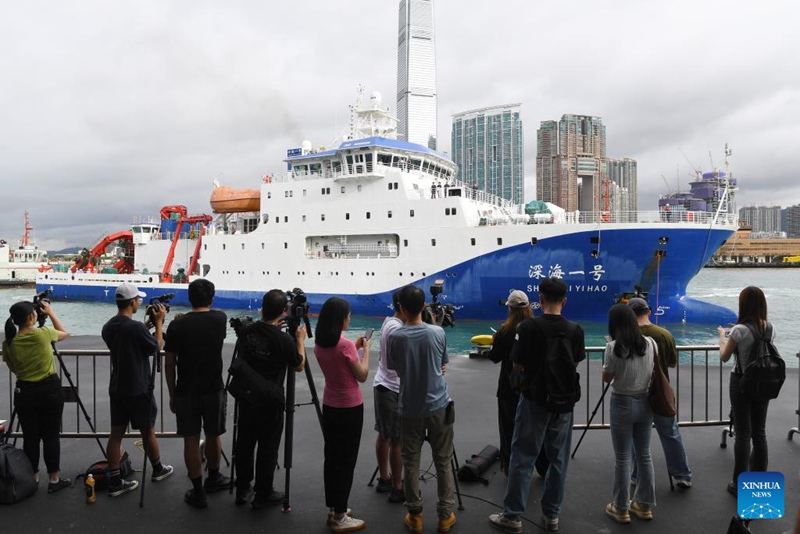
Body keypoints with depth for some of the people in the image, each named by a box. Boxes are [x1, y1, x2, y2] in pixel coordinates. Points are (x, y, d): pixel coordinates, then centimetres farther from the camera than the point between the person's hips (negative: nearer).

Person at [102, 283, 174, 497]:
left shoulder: (108, 327, 2)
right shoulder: (137, 327, -22)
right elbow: (157, 348, -8)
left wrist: (148, 324, 16)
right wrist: (158, 322, -1)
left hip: (117, 389, 6)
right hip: (139, 390, -6)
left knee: (116, 434, 8)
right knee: (148, 432, 11)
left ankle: (114, 482, 11)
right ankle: (158, 469, 29)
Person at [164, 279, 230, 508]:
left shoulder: (177, 325, -7)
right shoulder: (220, 319, -3)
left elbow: (169, 363, -4)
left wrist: (172, 394, 7)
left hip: (186, 391, -1)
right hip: (213, 389, 1)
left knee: (191, 439, 7)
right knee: (213, 435, 17)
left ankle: (198, 492, 13)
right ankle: (213, 478, 36)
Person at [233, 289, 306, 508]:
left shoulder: (245, 332, -6)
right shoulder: (284, 339, -20)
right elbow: (299, 366, -4)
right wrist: (301, 339, 8)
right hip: (270, 403, -5)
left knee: (244, 444, 16)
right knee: (267, 448, 8)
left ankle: (242, 490, 29)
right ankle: (263, 494, 19)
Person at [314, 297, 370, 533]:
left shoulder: (320, 344, 1)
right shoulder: (345, 345, -21)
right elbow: (362, 376, -13)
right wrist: (365, 349, -2)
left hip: (329, 406, 8)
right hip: (350, 408, -7)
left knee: (332, 458, 15)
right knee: (346, 461, 2)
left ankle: (333, 509, 26)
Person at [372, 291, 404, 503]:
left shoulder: (388, 322, 7)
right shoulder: (397, 329, -21)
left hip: (382, 386, 10)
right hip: (394, 390, -10)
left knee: (384, 435, 18)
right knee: (397, 440, -1)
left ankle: (384, 479, 30)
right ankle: (397, 489, 7)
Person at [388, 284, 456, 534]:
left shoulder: (395, 337, -10)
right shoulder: (438, 332, -7)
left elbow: (397, 370, 2)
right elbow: (443, 367, 5)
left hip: (410, 409, 0)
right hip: (439, 406, 1)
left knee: (411, 461, 11)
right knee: (443, 461, 11)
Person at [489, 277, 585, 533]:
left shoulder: (528, 326, -14)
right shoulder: (575, 330, -3)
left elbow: (517, 366, -9)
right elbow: (575, 364, 9)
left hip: (535, 399, -3)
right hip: (563, 401, 4)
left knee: (523, 458, 5)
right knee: (558, 459, 14)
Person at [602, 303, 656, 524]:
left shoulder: (614, 347, -16)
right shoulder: (650, 343, 0)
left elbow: (606, 378, -7)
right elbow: (653, 373, 9)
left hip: (622, 404, -5)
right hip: (645, 403, 5)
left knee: (622, 459, 4)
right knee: (644, 455, 15)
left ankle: (621, 509, 14)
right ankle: (644, 505, 27)